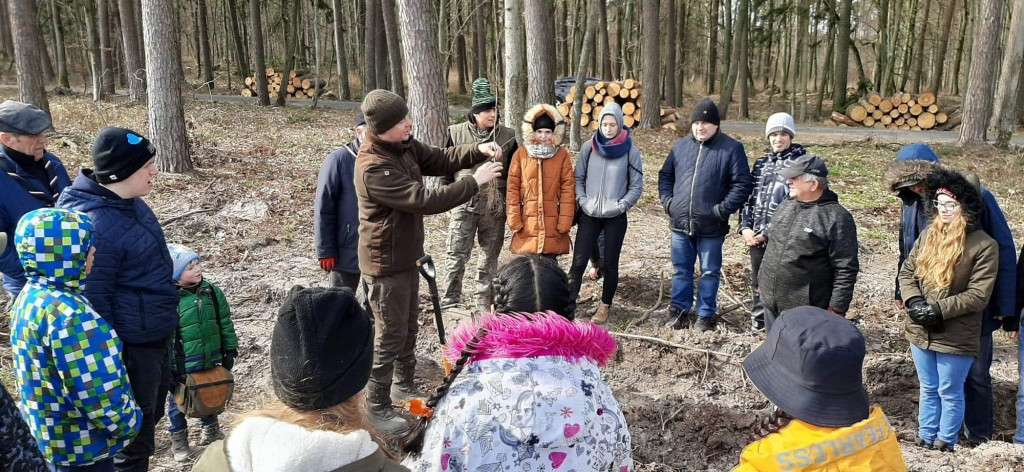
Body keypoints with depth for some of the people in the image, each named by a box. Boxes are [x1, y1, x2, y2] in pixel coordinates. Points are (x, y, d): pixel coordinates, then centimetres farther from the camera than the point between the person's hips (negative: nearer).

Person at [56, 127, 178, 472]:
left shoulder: (129, 202, 1)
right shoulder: (96, 226, -28)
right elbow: (94, 301, -24)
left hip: (157, 335, 9)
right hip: (131, 345, -9)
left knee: (153, 412, 26)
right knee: (135, 432, 9)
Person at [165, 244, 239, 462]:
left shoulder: (212, 292, -4)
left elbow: (225, 323, 4)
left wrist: (229, 350, 6)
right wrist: (166, 368, -13)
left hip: (210, 361, 4)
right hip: (182, 366, -4)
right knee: (178, 401, 14)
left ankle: (211, 429, 43)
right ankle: (178, 438, 34)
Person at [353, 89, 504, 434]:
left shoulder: (404, 146, -2)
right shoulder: (374, 168, -30)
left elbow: (440, 160, 7)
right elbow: (425, 200, -33)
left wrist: (477, 151, -11)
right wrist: (475, 182, -27)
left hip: (407, 256, 9)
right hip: (386, 263, -9)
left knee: (409, 327, 22)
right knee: (391, 335, 2)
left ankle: (404, 386, 41)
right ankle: (377, 408, 16)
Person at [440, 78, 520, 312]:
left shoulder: (508, 136, -1)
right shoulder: (457, 133, -3)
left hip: (495, 207, 1)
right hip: (464, 205, -1)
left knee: (489, 257, 12)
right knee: (455, 255, -1)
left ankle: (483, 302, 26)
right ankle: (449, 302, 13)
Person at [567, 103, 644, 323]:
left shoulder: (630, 151, -6)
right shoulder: (588, 148, -1)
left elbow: (636, 186, -1)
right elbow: (578, 178, 6)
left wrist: (620, 206, -10)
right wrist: (583, 201, -6)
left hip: (616, 218, -1)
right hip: (589, 215, 1)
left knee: (610, 263, 8)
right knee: (579, 261, 0)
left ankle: (605, 306, 23)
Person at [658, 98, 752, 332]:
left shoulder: (731, 149, -6)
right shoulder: (681, 146, 7)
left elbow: (742, 184, -9)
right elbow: (665, 175, 15)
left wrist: (722, 210, -15)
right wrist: (668, 201, 2)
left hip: (711, 226, -3)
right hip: (680, 223, 4)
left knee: (710, 272, 9)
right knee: (681, 270, 14)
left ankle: (705, 315, 22)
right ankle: (679, 310, 28)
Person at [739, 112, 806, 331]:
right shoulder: (761, 163, 13)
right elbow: (748, 196, 12)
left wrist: (769, 233, -15)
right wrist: (745, 227, -2)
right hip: (756, 235, 6)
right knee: (758, 281, 16)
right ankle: (758, 323, 30)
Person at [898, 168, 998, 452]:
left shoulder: (984, 245, -13)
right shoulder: (928, 235, 4)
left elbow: (978, 295, -17)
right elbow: (907, 272, 5)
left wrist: (939, 309, -22)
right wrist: (914, 301, -12)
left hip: (956, 336, -5)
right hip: (920, 331, 5)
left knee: (950, 392, 10)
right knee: (928, 389, 18)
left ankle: (946, 442, 26)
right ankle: (926, 438, 31)